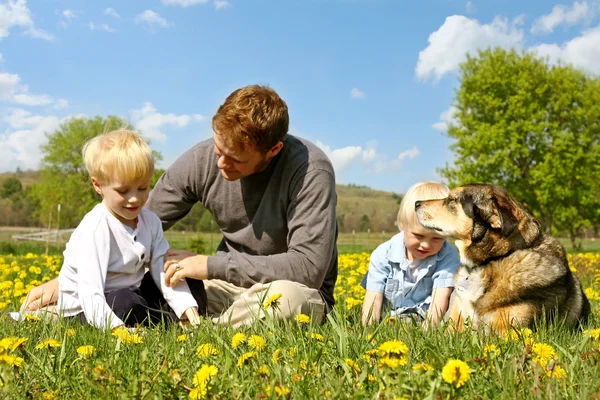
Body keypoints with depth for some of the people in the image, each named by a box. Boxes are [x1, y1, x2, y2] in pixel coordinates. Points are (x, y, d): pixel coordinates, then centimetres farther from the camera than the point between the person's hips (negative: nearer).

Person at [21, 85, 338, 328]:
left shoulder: (310, 170, -26)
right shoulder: (201, 160, -12)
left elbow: (310, 267, -31)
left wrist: (212, 265, -28)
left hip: (302, 292, -4)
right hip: (230, 282, 4)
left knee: (286, 297, -41)